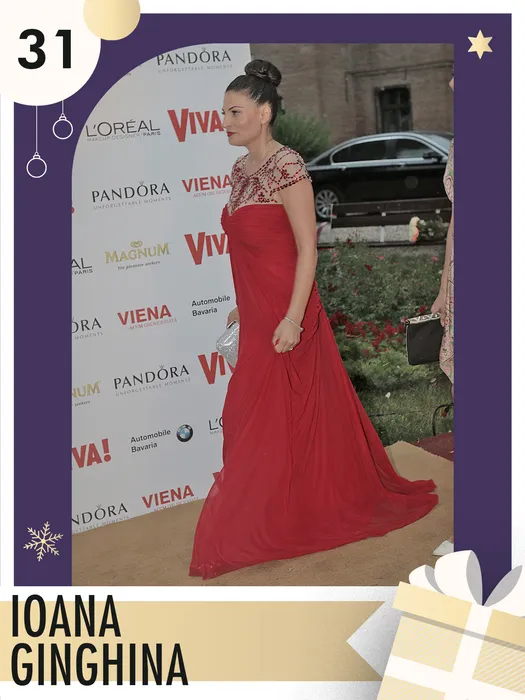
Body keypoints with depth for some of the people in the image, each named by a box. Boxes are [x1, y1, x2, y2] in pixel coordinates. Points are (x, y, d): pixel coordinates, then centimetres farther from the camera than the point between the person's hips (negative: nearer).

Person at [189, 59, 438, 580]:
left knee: (279, 420, 1)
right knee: (256, 418, 15)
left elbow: (307, 249, -17)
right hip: (256, 316, 8)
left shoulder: (287, 166, -15)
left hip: (285, 316, -8)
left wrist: (293, 318, -21)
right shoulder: (242, 169, 10)